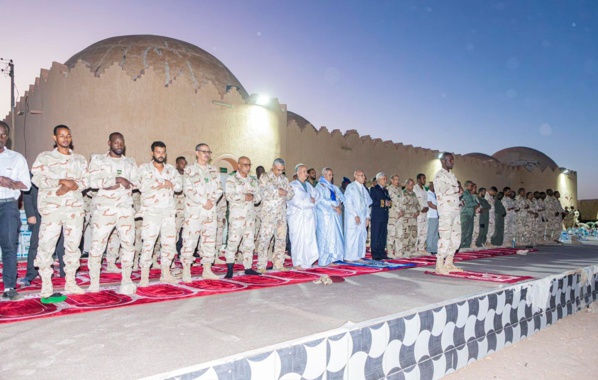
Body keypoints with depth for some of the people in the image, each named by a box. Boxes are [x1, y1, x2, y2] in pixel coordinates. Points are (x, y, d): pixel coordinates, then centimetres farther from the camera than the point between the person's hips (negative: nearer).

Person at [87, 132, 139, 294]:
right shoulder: (97, 159, 7)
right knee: (97, 245, -3)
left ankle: (126, 281, 13)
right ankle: (94, 283, 8)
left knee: (128, 244, 3)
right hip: (104, 208, -3)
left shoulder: (130, 162, 16)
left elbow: (136, 182, 0)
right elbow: (93, 181, -9)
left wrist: (117, 183, -13)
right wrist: (117, 179, -13)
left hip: (126, 209, 3)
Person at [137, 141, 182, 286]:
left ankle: (165, 273, 17)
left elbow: (179, 186, 4)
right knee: (148, 243, -7)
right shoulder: (144, 168, 4)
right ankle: (144, 276, 0)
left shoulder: (171, 169, 15)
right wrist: (165, 183, -8)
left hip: (169, 211, 4)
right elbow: (143, 186, -13)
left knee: (169, 242, 6)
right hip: (151, 211, -4)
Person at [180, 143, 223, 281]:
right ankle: (186, 272, 2)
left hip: (210, 210, 5)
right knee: (190, 240, -6)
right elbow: (188, 189, -10)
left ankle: (207, 271, 16)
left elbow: (219, 189, 9)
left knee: (209, 240, 7)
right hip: (194, 210, -5)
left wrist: (212, 200, -9)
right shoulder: (189, 170, 0)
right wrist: (203, 202, -14)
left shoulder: (214, 171, 14)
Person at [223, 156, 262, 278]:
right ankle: (229, 270, -2)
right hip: (236, 215, -6)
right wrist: (244, 197, -13)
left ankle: (248, 268, 16)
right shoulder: (231, 179, -2)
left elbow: (259, 196, 9)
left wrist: (252, 197, -11)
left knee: (249, 242, 9)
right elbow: (229, 196, -15)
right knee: (233, 241, -8)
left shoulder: (253, 180, 15)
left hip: (250, 215, 6)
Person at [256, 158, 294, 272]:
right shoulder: (265, 178, -2)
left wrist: (283, 193, -10)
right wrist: (279, 192, -8)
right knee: (265, 238, -6)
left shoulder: (284, 179, 15)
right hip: (269, 213, -6)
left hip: (282, 213, 6)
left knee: (281, 239, 8)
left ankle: (278, 264, 17)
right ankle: (261, 266, 1)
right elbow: (266, 193, -16)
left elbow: (291, 193, 10)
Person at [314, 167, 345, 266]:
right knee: (325, 236, -7)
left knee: (335, 236, 6)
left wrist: (339, 205, -11)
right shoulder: (319, 186, -2)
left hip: (335, 215, 7)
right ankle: (324, 260, -3)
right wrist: (334, 207, -17)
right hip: (325, 215, -7)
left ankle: (332, 258, 12)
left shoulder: (334, 187, 18)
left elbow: (342, 198, 10)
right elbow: (321, 201, -13)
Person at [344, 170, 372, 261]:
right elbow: (348, 202, -12)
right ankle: (349, 257, 1)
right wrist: (355, 215, -16)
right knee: (351, 236, -6)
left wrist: (367, 217, 10)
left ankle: (358, 256, 13)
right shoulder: (351, 187, -6)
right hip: (352, 217, -7)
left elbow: (367, 204, 18)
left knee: (362, 236, 6)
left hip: (362, 217, 7)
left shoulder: (364, 188, 16)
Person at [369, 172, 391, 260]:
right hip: (376, 216, -7)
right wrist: (383, 203, -17)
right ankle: (375, 254, -1)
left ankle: (382, 253, 16)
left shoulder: (385, 190, 21)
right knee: (376, 235, -5)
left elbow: (388, 200, 20)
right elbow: (372, 201, -14)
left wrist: (389, 203, -2)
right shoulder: (373, 189, -2)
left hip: (385, 216, 7)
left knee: (383, 235, 9)